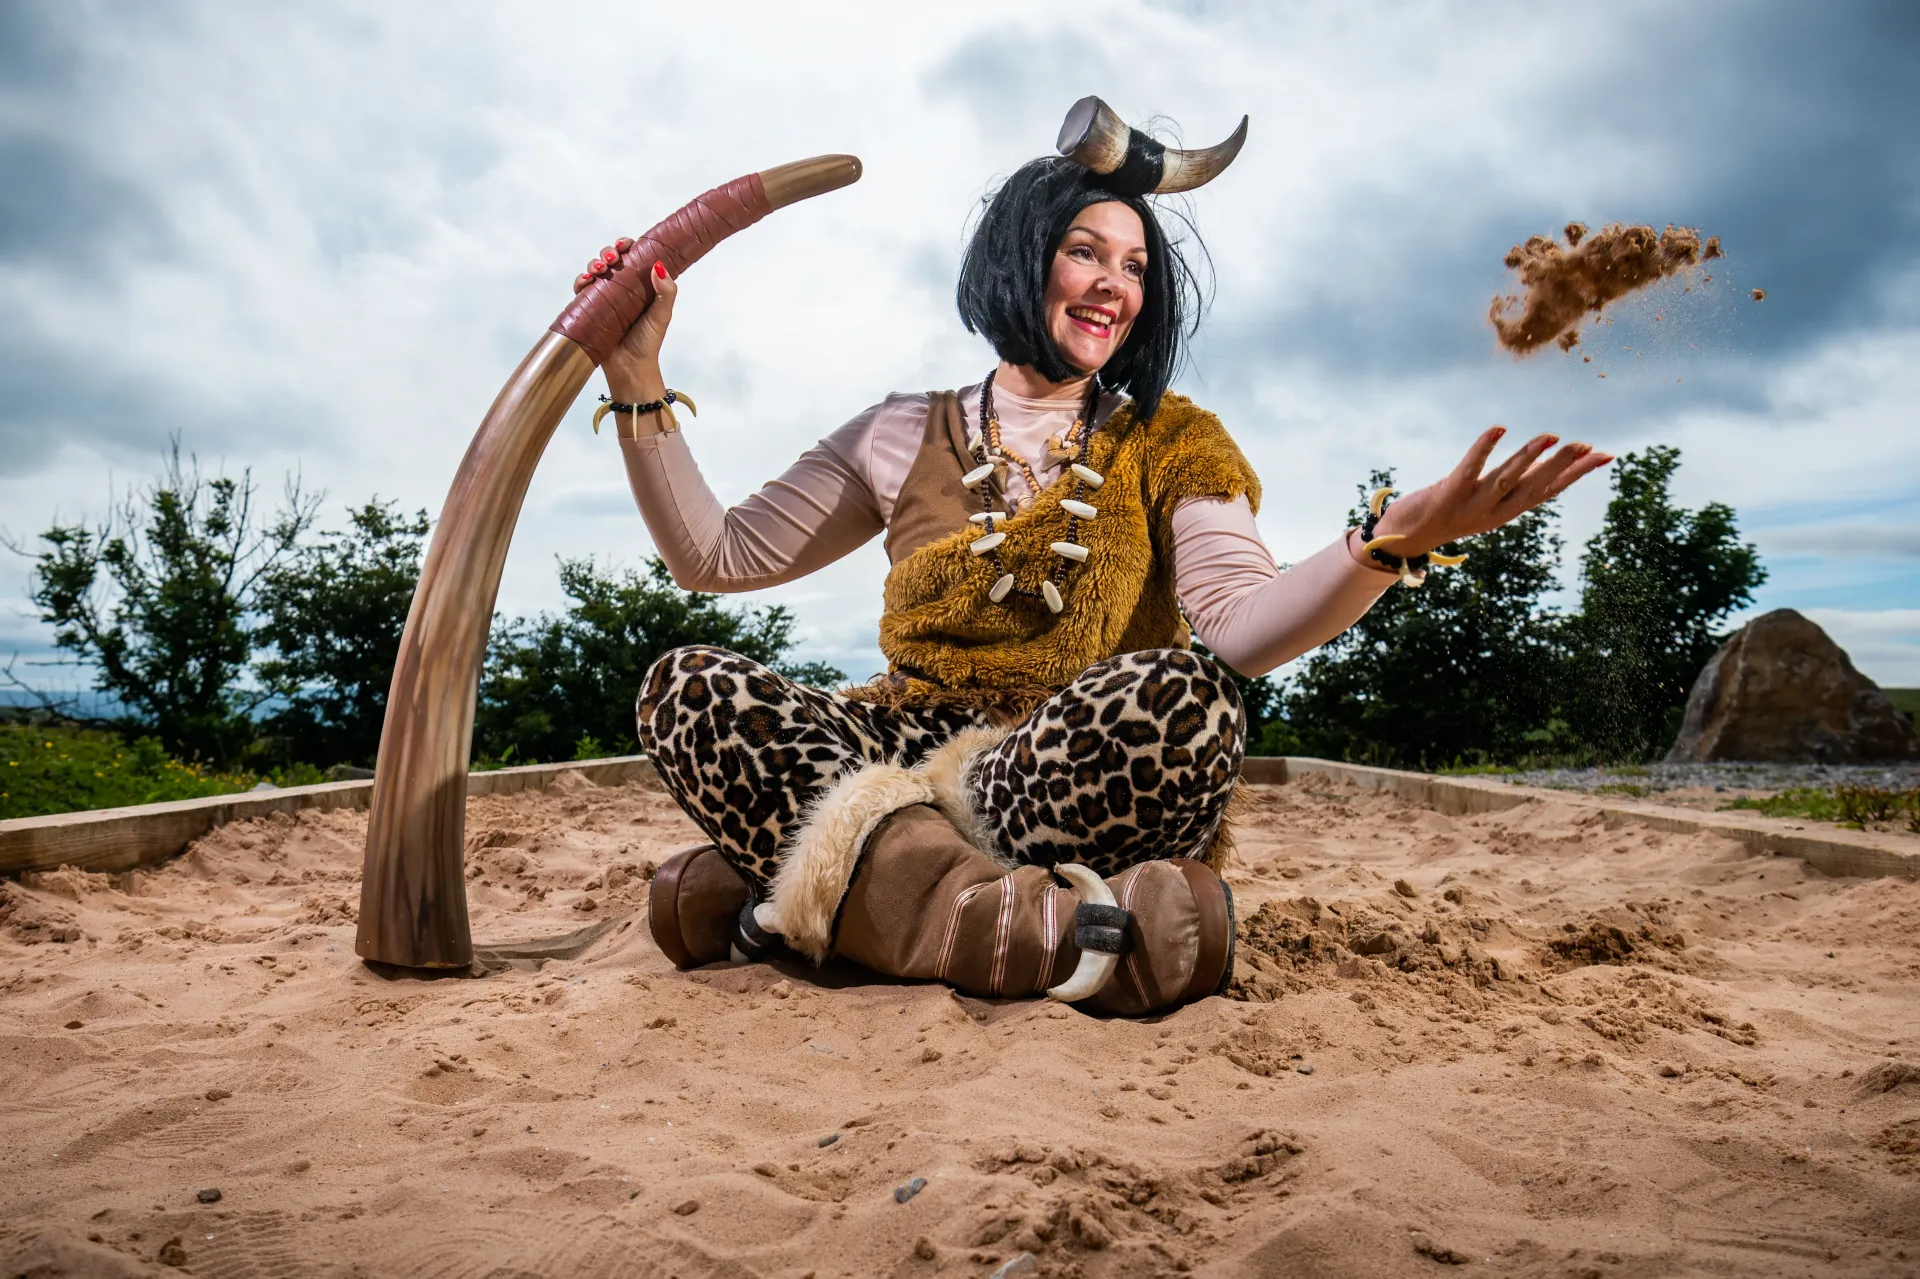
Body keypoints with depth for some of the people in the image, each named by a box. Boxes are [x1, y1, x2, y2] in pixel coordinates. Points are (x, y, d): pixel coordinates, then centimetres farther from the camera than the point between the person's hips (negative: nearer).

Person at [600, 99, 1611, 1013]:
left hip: (1077, 780, -1)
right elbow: (716, 556, 12)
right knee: (688, 686, -22)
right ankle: (1045, 927, -33)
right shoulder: (905, 436, 15)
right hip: (909, 750, 2)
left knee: (1172, 695, -34)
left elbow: (1245, 627, -7)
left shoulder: (1169, 443, 11)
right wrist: (637, 377, 3)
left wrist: (1390, 544, -26)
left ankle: (843, 883, -23)